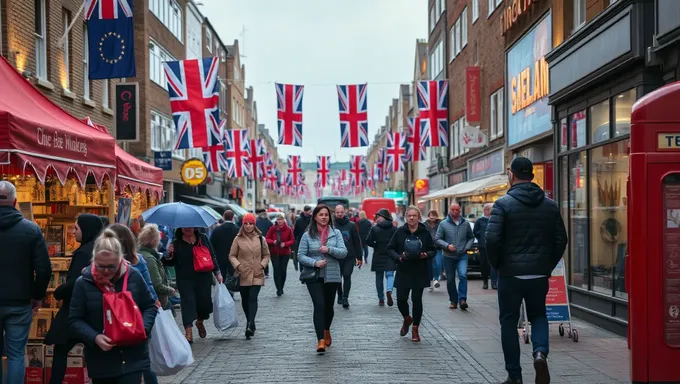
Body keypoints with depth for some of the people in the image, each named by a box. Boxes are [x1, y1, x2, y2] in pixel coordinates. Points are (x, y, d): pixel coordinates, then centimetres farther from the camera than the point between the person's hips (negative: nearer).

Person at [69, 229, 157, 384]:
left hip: (133, 358, 0)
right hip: (100, 361, 1)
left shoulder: (134, 276, -4)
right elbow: (74, 320, -2)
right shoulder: (83, 283, -7)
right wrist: (94, 338, -18)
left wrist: (143, 328, -12)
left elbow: (150, 307, 7)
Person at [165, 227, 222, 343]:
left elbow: (212, 256, 12)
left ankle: (200, 322, 34)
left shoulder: (202, 238, 7)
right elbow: (171, 263, 4)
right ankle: (188, 331, -12)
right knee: (188, 302, -11)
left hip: (204, 278, 2)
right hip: (185, 280, -2)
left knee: (204, 302, 3)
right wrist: (169, 255, -18)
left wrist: (217, 273, 10)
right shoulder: (176, 243, 2)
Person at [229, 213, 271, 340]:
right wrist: (237, 265, -11)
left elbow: (266, 255, 13)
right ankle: (250, 323, 27)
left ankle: (250, 325, -21)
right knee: (245, 300, 10)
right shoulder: (238, 239, 2)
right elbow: (232, 255, 5)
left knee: (253, 298, -15)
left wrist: (262, 265, -4)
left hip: (257, 275, -1)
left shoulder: (260, 239, 5)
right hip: (243, 275, 1)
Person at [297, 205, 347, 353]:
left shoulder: (336, 233, 2)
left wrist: (329, 249, -20)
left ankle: (326, 331, 42)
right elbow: (300, 255, -2)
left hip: (332, 276, 2)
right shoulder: (307, 235, 0)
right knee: (319, 305, -14)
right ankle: (321, 340, -14)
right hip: (314, 277, -2)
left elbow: (343, 253, -5)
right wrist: (314, 263, -17)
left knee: (329, 306, 14)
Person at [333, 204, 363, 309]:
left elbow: (357, 242, 4)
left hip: (349, 257, -1)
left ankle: (345, 298, -9)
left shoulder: (351, 225, 1)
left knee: (347, 277, -8)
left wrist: (359, 257, 2)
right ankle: (340, 296, 23)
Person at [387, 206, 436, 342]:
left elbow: (433, 250, 8)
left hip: (420, 273, 0)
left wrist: (426, 255, -13)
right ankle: (407, 319, 31)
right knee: (401, 299, -2)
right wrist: (399, 257, -14)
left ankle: (415, 329, 15)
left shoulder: (424, 233, 1)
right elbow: (390, 248, 4)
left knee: (417, 300, 1)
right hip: (403, 271, 0)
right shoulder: (400, 232, 0)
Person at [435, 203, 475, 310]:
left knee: (463, 275, -20)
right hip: (449, 257, 0)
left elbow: (471, 238, 14)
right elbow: (437, 239, -1)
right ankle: (453, 300, 20)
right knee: (450, 280, 7)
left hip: (462, 256, 0)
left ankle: (462, 299, -17)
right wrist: (447, 245, -15)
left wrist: (467, 247, -2)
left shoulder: (465, 223, 5)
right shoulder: (443, 224, 0)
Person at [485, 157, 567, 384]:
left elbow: (492, 239, -15)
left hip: (511, 274, -3)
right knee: (538, 315, 20)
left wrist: (497, 264, 1)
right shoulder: (550, 205, 4)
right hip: (540, 274, 3)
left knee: (509, 321, 9)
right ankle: (540, 352, -7)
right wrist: (548, 265, 15)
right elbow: (561, 240, 5)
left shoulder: (504, 204, -9)